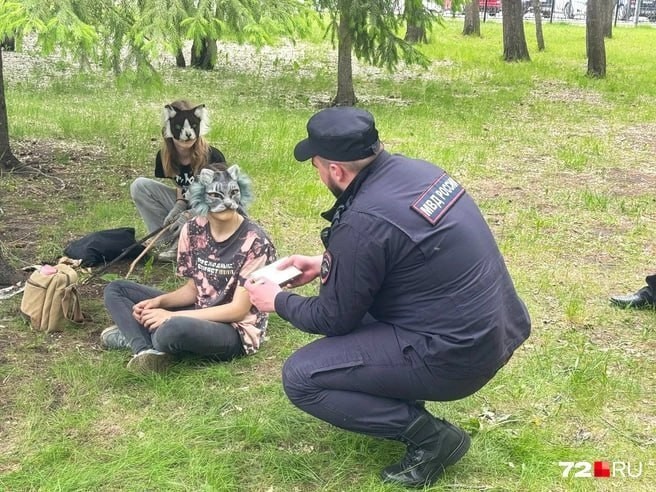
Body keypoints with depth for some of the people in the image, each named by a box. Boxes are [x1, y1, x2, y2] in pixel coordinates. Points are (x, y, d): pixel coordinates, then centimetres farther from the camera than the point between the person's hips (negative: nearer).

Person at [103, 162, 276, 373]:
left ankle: (134, 334, -4)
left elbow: (239, 309, -20)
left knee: (174, 328, -39)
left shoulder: (255, 242, -19)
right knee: (115, 290, 5)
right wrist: (159, 301, -13)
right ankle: (146, 351, -19)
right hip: (199, 314, 7)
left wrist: (172, 316, -25)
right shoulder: (193, 231, -1)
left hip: (237, 331, -7)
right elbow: (193, 289, 9)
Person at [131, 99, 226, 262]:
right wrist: (179, 204, -20)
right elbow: (180, 186, 2)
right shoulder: (164, 156, -10)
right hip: (187, 205, 4)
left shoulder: (213, 157, -23)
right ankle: (170, 240, -14)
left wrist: (190, 215, -27)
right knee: (139, 186, -13)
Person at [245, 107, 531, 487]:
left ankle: (430, 436, -3)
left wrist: (279, 301, 9)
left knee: (300, 378, -5)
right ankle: (401, 393, 20)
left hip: (457, 355, -9)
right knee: (351, 296, 22)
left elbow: (334, 319, -8)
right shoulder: (413, 169, 2)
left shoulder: (363, 222, -23)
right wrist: (325, 264, 23)